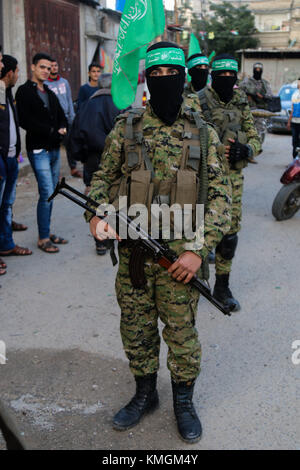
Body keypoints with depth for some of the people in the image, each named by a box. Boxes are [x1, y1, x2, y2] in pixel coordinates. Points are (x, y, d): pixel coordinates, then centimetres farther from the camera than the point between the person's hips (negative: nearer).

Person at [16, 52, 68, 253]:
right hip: (39, 149, -7)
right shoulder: (25, 91, -4)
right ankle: (43, 238, -1)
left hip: (54, 148, 7)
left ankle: (47, 232, 20)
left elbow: (62, 116, 19)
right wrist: (53, 132, -14)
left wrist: (63, 129, -4)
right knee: (47, 193, -10)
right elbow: (26, 121, -15)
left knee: (50, 193, 10)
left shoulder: (50, 93, 19)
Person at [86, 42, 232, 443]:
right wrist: (97, 215, -11)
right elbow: (103, 178, 9)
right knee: (135, 329, 14)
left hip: (180, 256, -1)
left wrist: (199, 249, -12)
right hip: (132, 253, 2)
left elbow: (221, 195, -3)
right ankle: (145, 394, 37)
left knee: (181, 332, 9)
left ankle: (184, 401, 33)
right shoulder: (125, 128, 3)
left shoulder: (203, 134, -1)